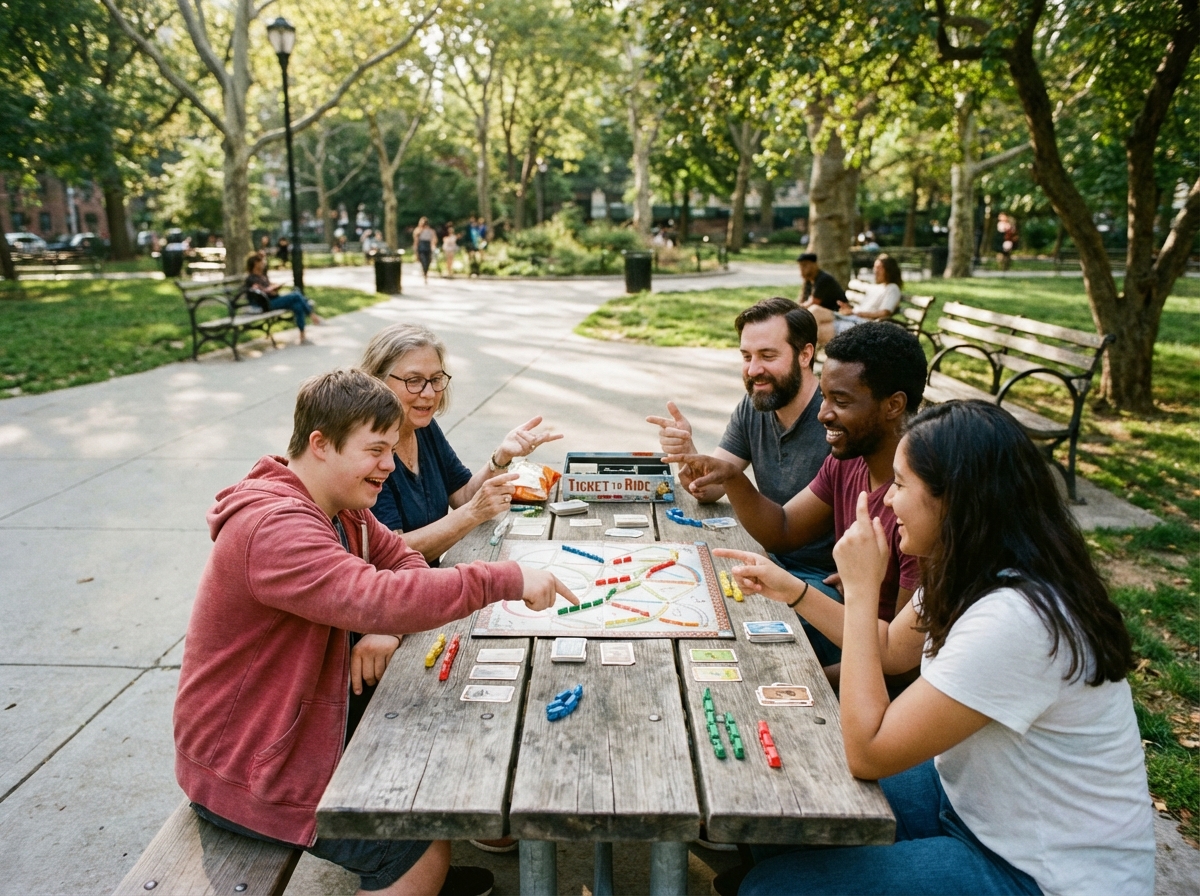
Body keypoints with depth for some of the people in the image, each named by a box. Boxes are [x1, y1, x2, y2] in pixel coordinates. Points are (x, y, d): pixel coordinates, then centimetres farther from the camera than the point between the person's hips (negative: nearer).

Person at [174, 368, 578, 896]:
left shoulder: (341, 508, 1)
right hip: (242, 768, -9)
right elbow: (374, 597, -43)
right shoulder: (274, 526, -31)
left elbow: (404, 562, 4)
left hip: (302, 725, 9)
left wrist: (387, 629, -17)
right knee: (424, 852, -10)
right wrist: (508, 580, -38)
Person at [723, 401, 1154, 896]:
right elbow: (891, 647, 14)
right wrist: (792, 589, 8)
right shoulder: (975, 572, -4)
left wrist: (860, 590, -25)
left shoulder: (1015, 618, -33)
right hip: (972, 798, 8)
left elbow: (867, 752, -28)